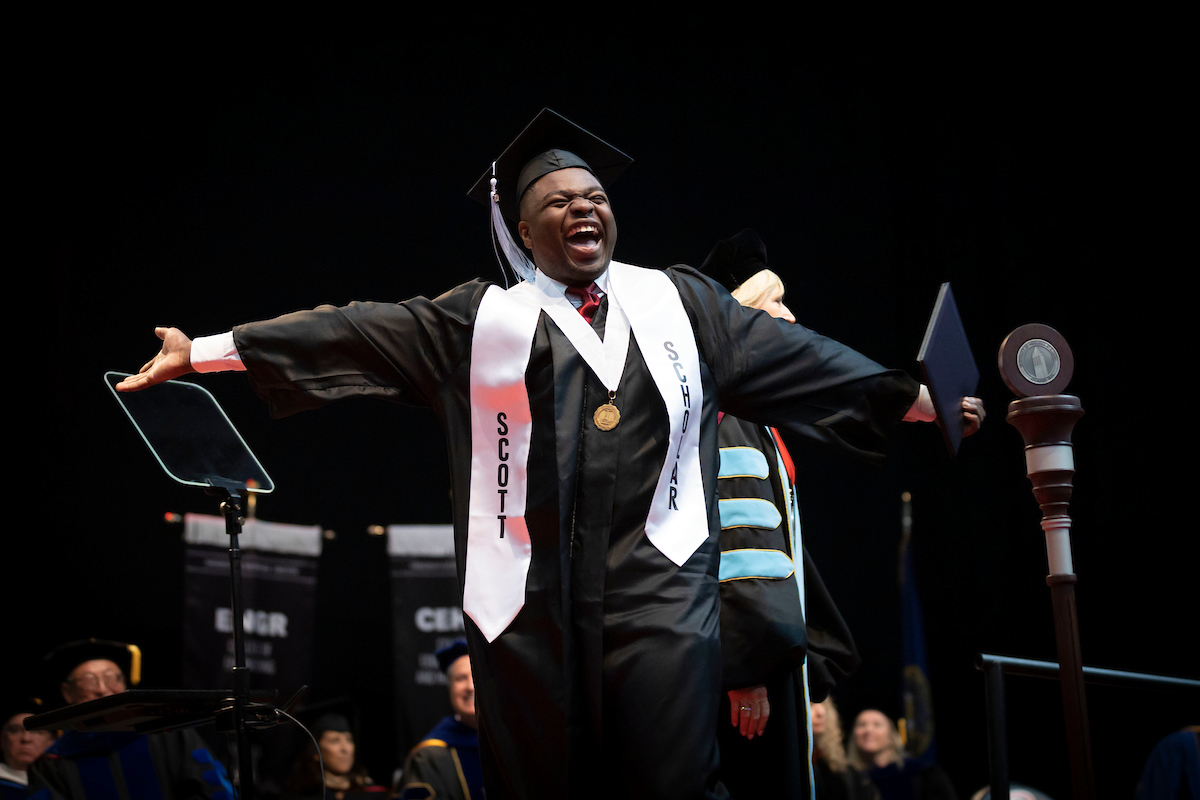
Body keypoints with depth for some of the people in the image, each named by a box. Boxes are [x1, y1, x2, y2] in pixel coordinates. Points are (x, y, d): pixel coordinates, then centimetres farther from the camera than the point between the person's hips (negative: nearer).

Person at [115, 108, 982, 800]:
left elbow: (801, 358, 17)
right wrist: (201, 352, 6)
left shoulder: (682, 302, 17)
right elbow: (347, 334, 10)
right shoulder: (479, 319, 13)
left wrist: (918, 397, 12)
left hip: (659, 581, 0)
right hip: (529, 590, 0)